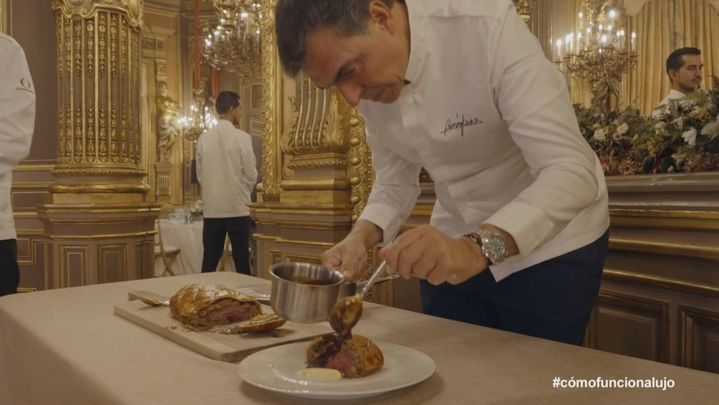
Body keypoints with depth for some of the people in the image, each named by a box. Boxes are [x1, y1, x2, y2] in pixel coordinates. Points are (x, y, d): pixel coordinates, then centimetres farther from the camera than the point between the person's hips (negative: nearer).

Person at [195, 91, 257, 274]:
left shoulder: (203, 138, 3)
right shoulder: (242, 137, -9)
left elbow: (200, 175, 9)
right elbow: (251, 175, -7)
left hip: (211, 209, 4)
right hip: (237, 208, -4)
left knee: (209, 263, 10)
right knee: (241, 262, 5)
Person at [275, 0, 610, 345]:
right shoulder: (369, 78, -9)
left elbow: (573, 172, -33)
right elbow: (395, 182, 0)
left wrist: (478, 247, -46)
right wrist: (360, 237, -19)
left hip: (551, 244, -4)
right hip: (454, 250, 5)